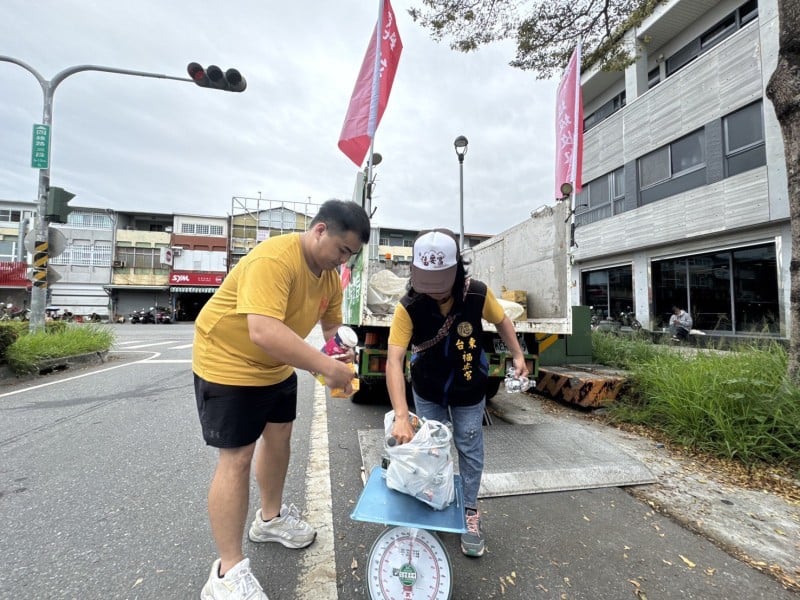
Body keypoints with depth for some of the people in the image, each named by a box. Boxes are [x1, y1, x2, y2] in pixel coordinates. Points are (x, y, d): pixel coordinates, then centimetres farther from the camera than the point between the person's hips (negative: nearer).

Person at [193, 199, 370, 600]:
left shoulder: (330, 276, -4)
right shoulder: (274, 259, -32)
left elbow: (333, 325, 3)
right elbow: (264, 332, -43)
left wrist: (341, 355, -17)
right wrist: (326, 367, -41)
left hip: (276, 367, 9)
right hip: (227, 362, -8)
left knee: (279, 437, 18)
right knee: (236, 457, -4)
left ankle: (270, 518, 42)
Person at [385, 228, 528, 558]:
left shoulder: (478, 293, -24)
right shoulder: (408, 306, -29)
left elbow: (501, 320, -2)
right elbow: (394, 360, -36)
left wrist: (518, 355, -5)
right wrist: (401, 416, -44)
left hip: (469, 392, 0)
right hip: (427, 391, 0)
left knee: (470, 451, 12)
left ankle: (470, 512, 36)